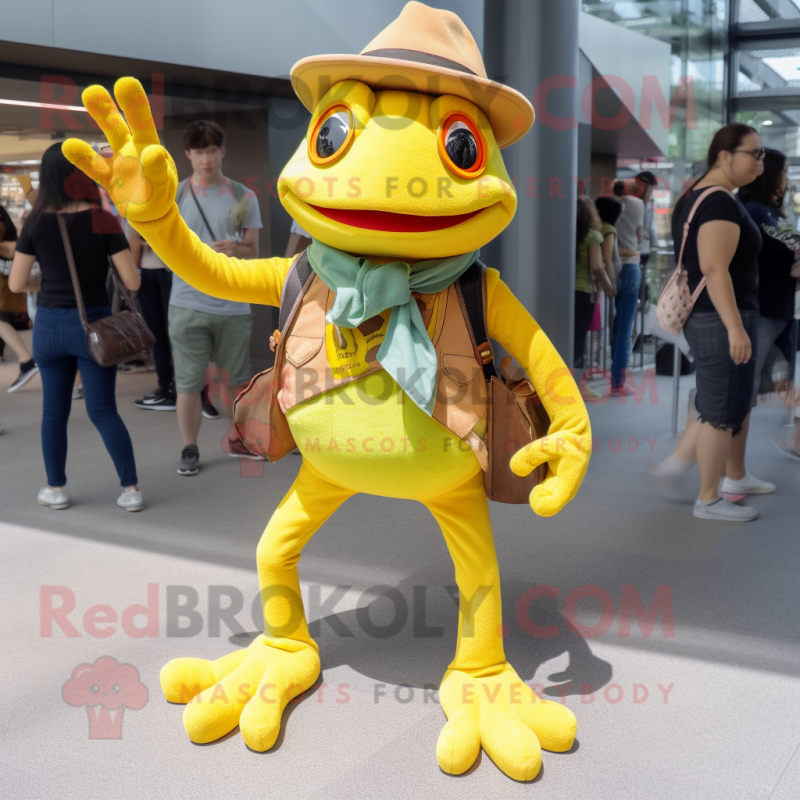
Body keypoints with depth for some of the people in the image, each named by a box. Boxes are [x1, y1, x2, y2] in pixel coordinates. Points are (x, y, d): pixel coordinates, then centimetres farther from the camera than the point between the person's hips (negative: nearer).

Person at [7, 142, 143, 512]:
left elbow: (16, 284, -1)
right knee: (103, 411, 5)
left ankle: (56, 489, 23)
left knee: (54, 409, 16)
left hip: (49, 325, 2)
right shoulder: (103, 221, -11)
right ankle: (131, 489, 2)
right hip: (94, 325, -1)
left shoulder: (36, 223, -5)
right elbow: (133, 282, -10)